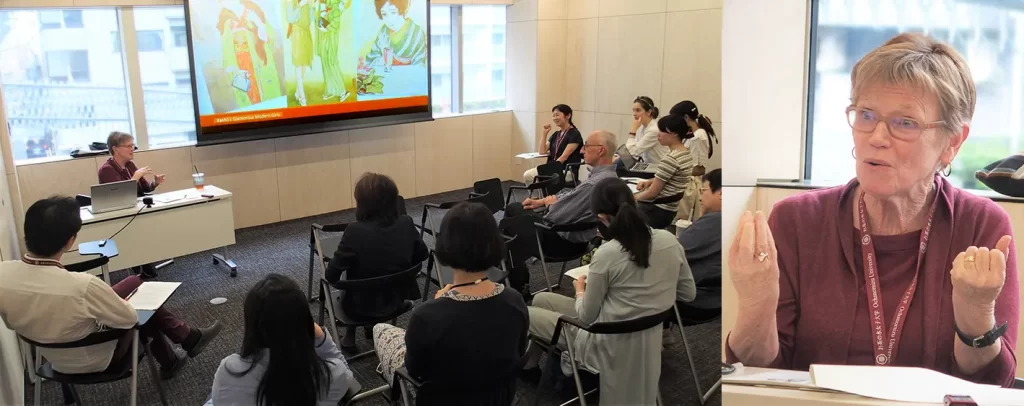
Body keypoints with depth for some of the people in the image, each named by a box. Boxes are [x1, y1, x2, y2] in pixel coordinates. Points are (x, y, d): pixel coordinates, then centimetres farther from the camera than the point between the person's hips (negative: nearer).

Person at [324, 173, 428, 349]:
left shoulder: (356, 231, -27)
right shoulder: (406, 223, -15)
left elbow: (331, 275, -21)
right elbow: (422, 255, 1)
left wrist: (332, 276, 2)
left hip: (362, 305, -3)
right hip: (396, 300, 3)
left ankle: (350, 335, 35)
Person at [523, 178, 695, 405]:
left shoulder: (607, 254, -26)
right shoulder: (669, 240, -9)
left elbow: (586, 317, -14)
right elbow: (689, 294, 4)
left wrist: (580, 290, 7)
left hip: (610, 343, -7)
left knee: (527, 314, 13)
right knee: (541, 300, 19)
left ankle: (527, 362, 41)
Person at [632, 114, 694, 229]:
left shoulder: (670, 159, -22)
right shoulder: (687, 153, 6)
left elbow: (652, 193, -18)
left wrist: (631, 198, -2)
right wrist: (650, 181, 7)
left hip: (658, 212, -9)